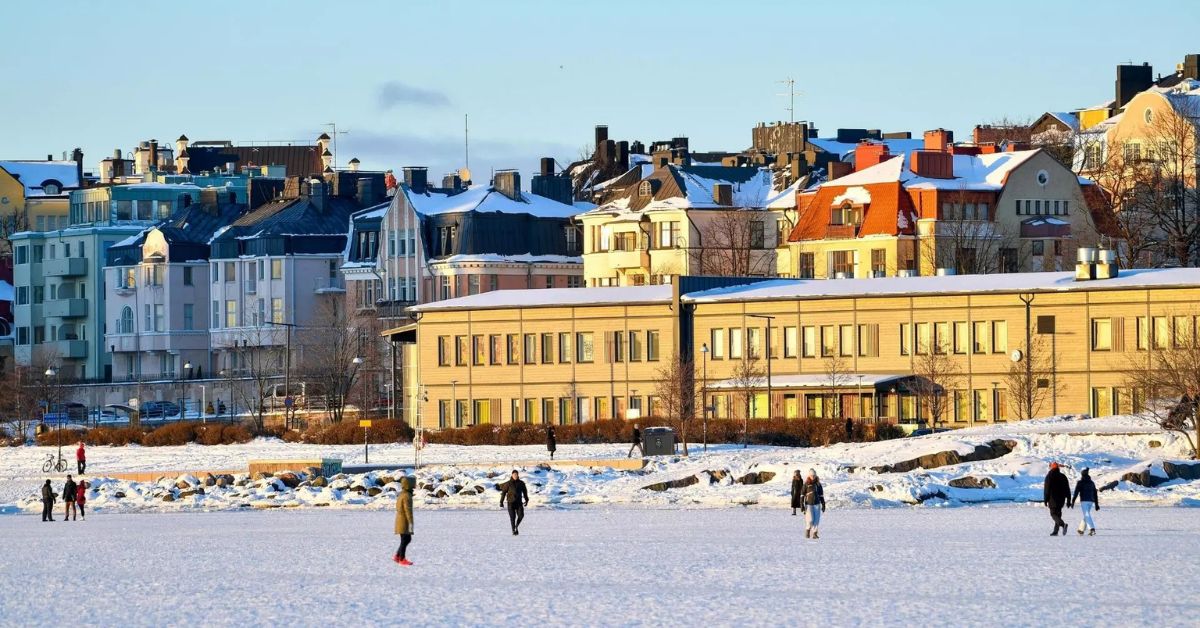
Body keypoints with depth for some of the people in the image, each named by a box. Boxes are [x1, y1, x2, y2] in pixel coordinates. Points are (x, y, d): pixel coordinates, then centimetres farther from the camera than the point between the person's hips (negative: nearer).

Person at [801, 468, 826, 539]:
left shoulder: (818, 484, 7)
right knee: (810, 520, -12)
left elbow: (821, 495, 13)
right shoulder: (806, 484, -2)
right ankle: (807, 530, 13)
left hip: (817, 504, 3)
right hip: (809, 504, -3)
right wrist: (802, 505, -8)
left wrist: (823, 504, 11)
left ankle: (814, 534, 6)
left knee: (816, 520, -3)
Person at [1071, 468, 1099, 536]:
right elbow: (1095, 494, 15)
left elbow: (1076, 492, -8)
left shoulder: (1080, 482, -2)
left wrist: (1073, 502, -7)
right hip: (1091, 501, 6)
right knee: (1086, 515, 19)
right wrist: (1096, 504, 18)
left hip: (1084, 501, -6)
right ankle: (1081, 530, 30)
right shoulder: (1092, 483, 13)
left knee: (1087, 516, -13)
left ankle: (1092, 529, -31)